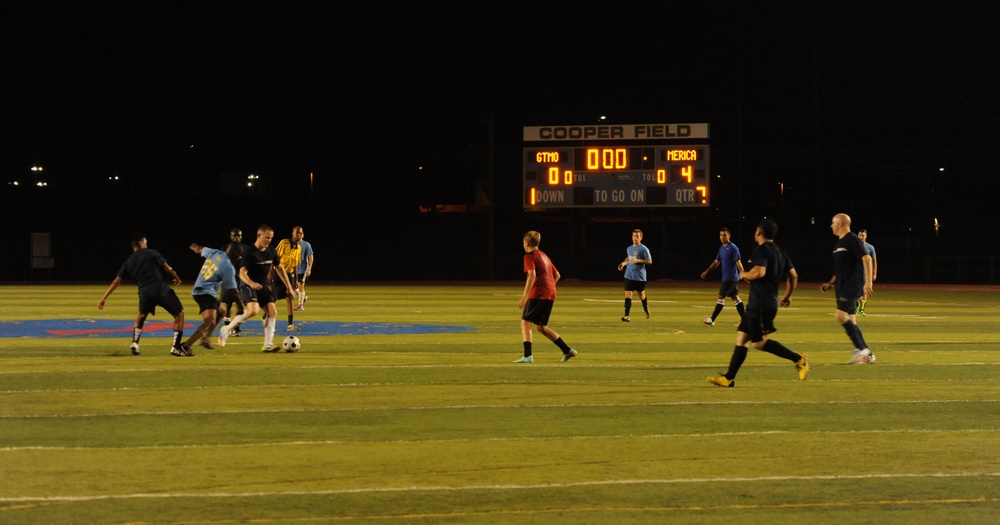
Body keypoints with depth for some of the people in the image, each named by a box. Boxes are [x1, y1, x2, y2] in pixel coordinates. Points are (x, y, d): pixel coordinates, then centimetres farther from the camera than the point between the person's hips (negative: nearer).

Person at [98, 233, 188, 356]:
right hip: (162, 290, -4)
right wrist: (177, 278, 21)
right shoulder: (151, 253, 5)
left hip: (145, 293, 4)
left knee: (141, 316, 33)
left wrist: (104, 298, 16)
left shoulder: (128, 262, 16)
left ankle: (135, 344, 22)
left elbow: (116, 281, 13)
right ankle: (176, 347, 1)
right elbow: (167, 268, 2)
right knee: (179, 314, 9)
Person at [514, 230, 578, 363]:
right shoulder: (544, 256, 23)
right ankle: (567, 350, 10)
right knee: (541, 327, 15)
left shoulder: (529, 256, -4)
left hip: (537, 293, -8)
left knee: (525, 322, -3)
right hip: (550, 294, 8)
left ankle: (527, 356, -15)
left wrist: (524, 297, -20)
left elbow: (532, 275, -18)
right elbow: (557, 275, 25)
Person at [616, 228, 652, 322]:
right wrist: (623, 263, 8)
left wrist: (638, 260, -20)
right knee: (628, 294, -9)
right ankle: (626, 316, -12)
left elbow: (649, 261, -11)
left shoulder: (644, 249, -8)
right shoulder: (629, 249, 10)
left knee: (641, 295, 11)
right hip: (629, 276, 4)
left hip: (640, 276, -4)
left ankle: (646, 309, 41)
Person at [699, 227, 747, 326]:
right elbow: (717, 262, 21)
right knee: (735, 297, 10)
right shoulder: (721, 248, 13)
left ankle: (712, 320, -2)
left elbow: (738, 263, -17)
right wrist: (707, 271, 16)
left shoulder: (733, 248, -13)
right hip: (726, 277, 9)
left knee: (721, 298, -5)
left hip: (730, 278, -9)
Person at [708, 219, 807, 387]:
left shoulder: (761, 250, -11)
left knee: (759, 342, -9)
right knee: (741, 337, 10)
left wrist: (744, 275, -7)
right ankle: (728, 378, 8)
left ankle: (798, 359, -13)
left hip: (760, 304, -10)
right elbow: (793, 275, 17)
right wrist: (787, 296, 26)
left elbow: (759, 272, -26)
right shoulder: (780, 252, 16)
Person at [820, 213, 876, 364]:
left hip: (853, 285, -10)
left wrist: (868, 282, -24)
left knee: (842, 315, -20)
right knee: (850, 321, 6)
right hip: (842, 287, 10)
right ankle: (867, 355, 10)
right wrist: (830, 284, 17)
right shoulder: (838, 243, 19)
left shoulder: (852, 240, -10)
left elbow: (867, 258, -18)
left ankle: (861, 348, -16)